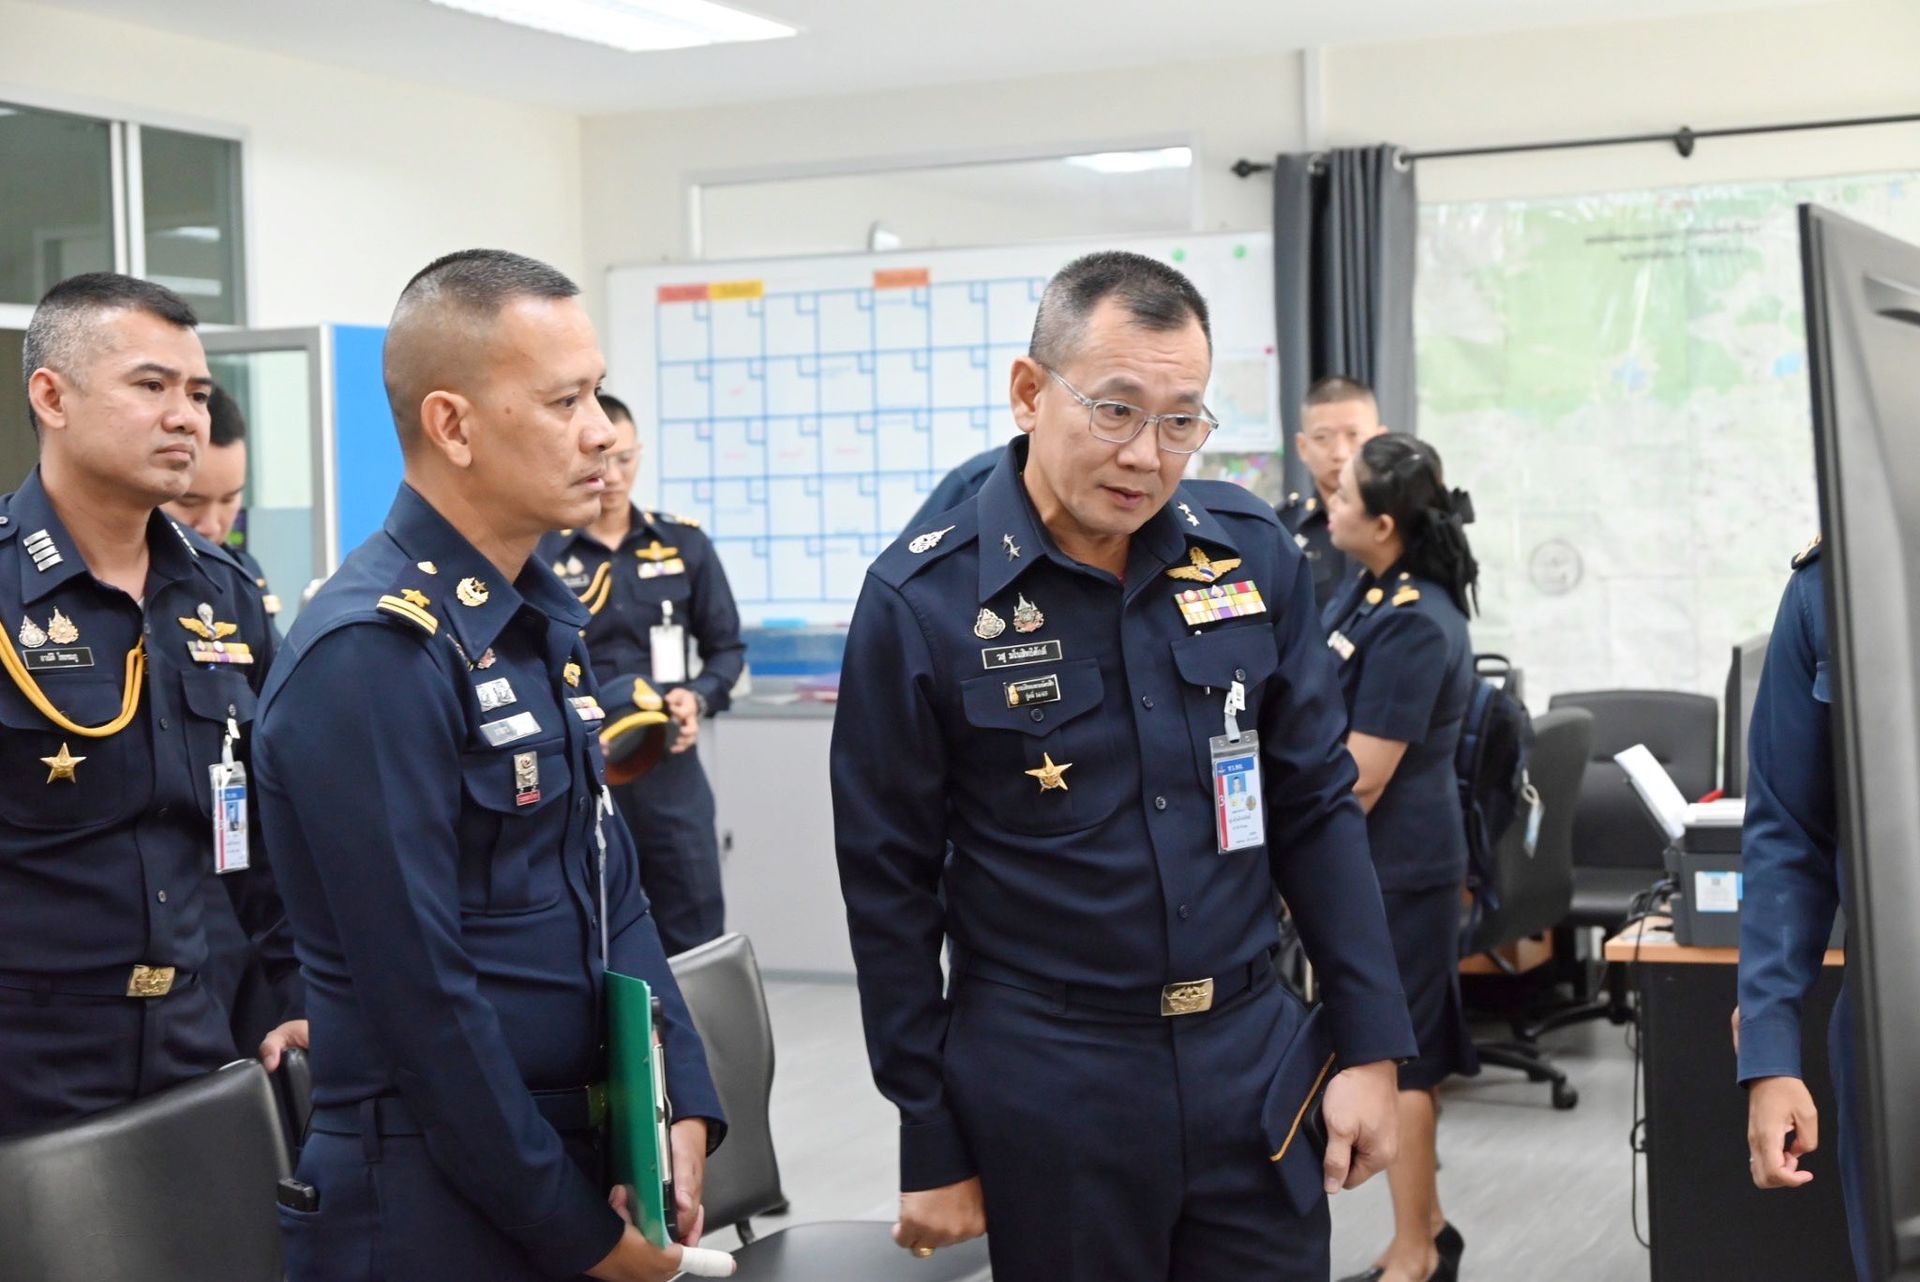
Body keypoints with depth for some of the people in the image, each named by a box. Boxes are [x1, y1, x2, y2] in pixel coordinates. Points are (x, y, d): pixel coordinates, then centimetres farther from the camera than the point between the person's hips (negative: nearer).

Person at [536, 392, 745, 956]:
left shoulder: (684, 544, 5)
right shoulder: (538, 554, -5)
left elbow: (727, 647, 12)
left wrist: (699, 698, -7)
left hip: (670, 766, 3)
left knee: (696, 941, 8)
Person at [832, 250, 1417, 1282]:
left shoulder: (1251, 554, 0)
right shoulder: (923, 601, -10)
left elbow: (1316, 808, 6)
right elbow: (892, 885, -5)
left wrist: (1368, 1044, 3)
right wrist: (934, 1144, -3)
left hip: (1255, 1061, 3)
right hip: (1046, 1086, -3)